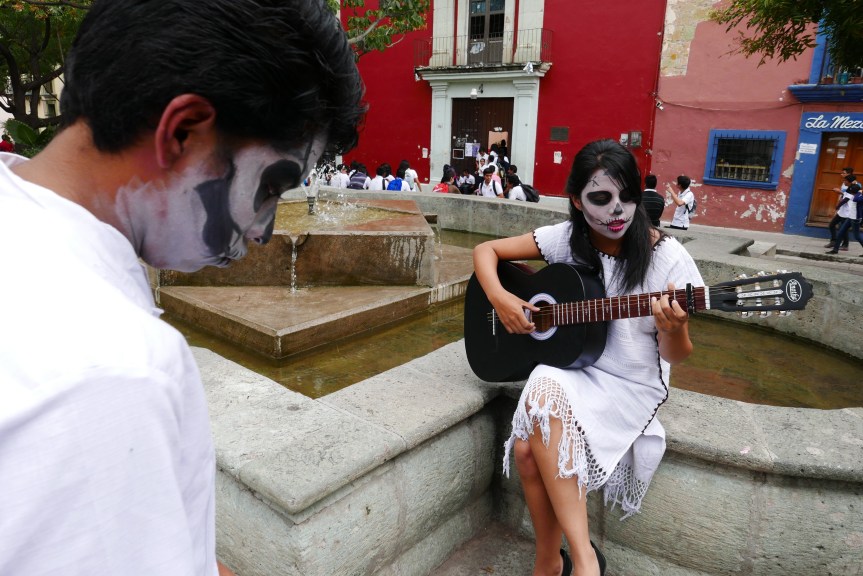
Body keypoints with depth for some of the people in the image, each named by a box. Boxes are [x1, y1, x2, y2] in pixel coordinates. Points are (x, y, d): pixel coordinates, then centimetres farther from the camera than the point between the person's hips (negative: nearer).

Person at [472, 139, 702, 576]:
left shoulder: (666, 257, -10)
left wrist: (673, 329, -28)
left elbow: (676, 356, -4)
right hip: (567, 368, 3)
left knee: (546, 398, -32)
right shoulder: (565, 239, -3)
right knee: (527, 449, -25)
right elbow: (486, 251, 3)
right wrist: (499, 298, -15)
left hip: (631, 384, -3)